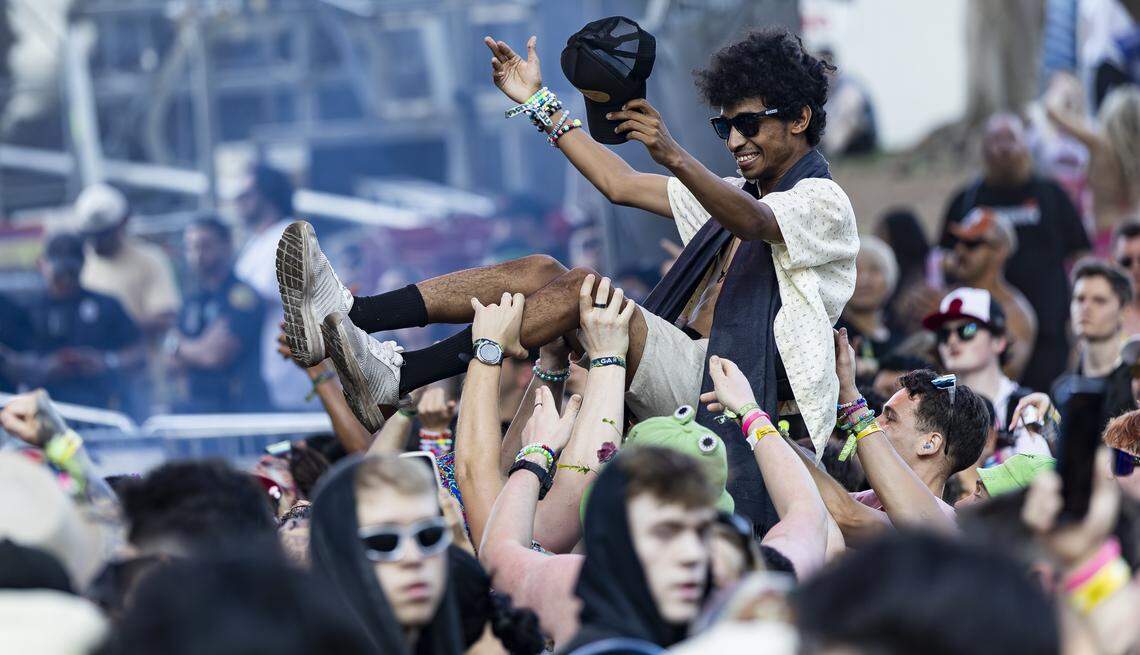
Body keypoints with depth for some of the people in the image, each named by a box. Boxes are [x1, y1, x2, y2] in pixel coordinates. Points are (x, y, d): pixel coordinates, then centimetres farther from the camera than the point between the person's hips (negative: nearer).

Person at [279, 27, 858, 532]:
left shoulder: (824, 204, -1)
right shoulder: (745, 194, 28)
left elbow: (752, 223, -25)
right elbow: (619, 185, 28)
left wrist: (674, 157, -42)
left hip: (718, 383, -9)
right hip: (681, 360, 9)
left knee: (580, 288, -28)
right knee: (539, 273, -9)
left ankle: (392, 378, -42)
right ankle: (346, 315, -26)